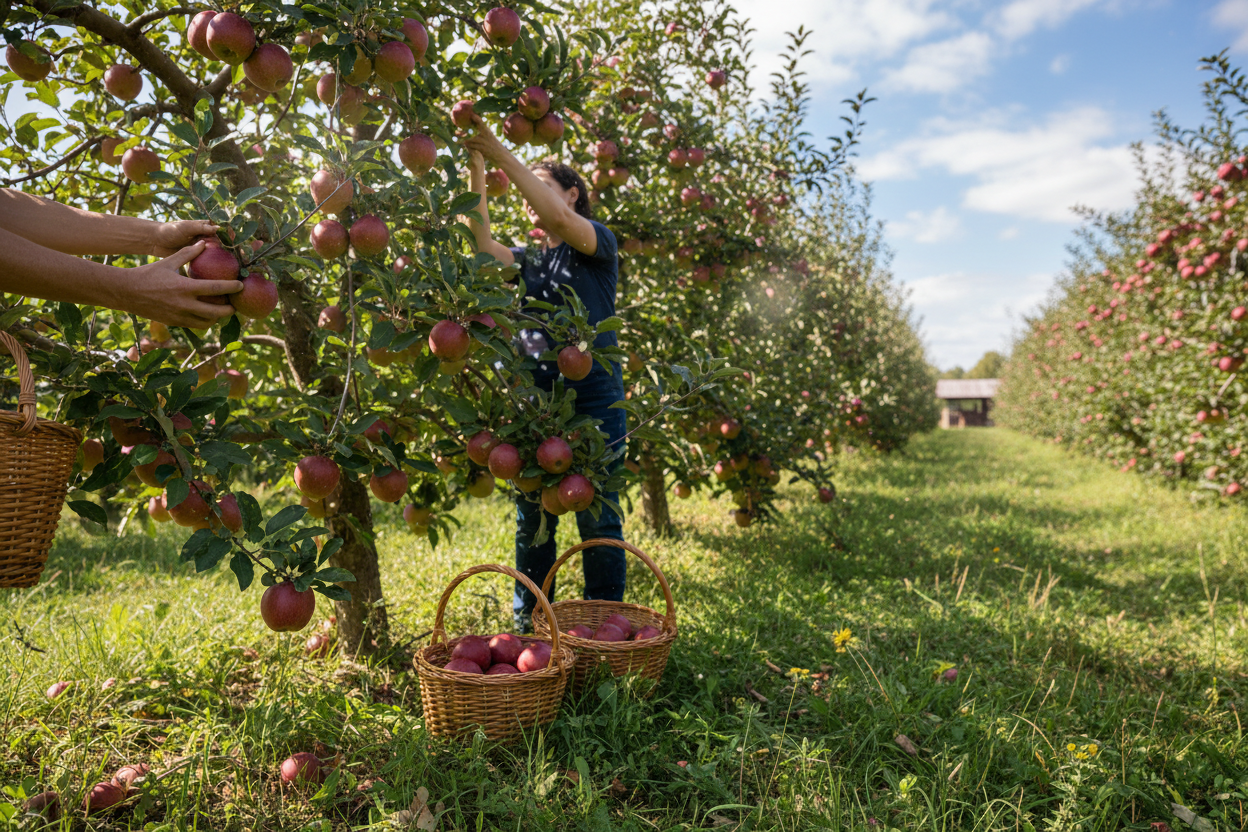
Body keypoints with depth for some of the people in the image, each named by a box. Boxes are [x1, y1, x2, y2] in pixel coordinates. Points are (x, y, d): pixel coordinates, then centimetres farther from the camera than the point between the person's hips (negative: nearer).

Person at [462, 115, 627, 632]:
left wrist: (499, 153, -18)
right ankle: (527, 624, 22)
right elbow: (483, 245, -1)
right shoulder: (528, 261, 18)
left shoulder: (598, 245, 3)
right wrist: (475, 174, -10)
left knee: (597, 519, 1)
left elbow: (560, 218, -18)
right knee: (531, 520, 9)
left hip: (593, 401, -5)